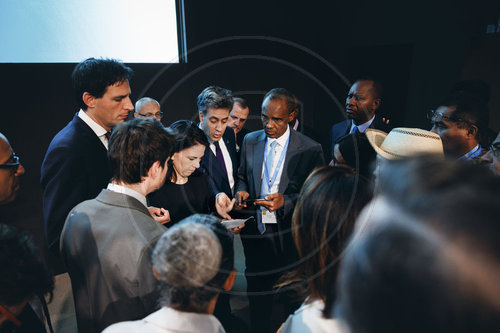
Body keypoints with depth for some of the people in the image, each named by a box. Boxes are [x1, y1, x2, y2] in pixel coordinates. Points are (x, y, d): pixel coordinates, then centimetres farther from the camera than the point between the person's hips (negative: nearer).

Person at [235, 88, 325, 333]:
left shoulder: (310, 149, -10)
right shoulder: (250, 141, 3)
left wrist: (286, 201, -22)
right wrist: (241, 191, -7)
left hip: (289, 236, -3)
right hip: (255, 232, 3)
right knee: (257, 300, 18)